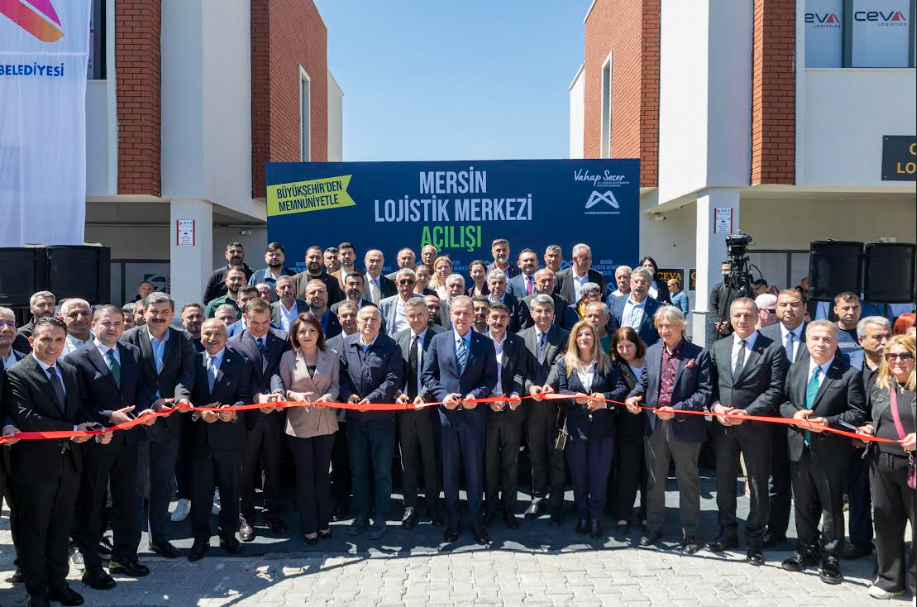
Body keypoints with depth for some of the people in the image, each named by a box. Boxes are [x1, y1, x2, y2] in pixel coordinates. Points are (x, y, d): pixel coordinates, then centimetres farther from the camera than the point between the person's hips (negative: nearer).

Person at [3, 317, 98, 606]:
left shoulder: (70, 372, 9)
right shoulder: (16, 374, -12)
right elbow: (24, 418, -22)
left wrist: (96, 428, -12)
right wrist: (72, 430, -24)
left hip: (69, 463, 6)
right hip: (35, 465, -6)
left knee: (60, 528, 17)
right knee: (34, 531, 10)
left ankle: (58, 583, 31)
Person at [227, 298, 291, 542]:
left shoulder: (282, 339, 2)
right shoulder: (234, 344, -2)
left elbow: (278, 370, -9)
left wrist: (278, 391, -28)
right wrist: (258, 397, -25)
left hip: (274, 413, 1)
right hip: (247, 414, -1)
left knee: (272, 466, 13)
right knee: (245, 468, 8)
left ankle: (272, 513, 26)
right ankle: (245, 518, 21)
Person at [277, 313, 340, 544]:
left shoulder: (331, 356, 1)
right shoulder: (288, 357, -3)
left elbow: (335, 385, 3)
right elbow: (283, 388, 0)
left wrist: (328, 397, -17)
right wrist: (295, 395, -20)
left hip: (326, 422, 1)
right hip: (299, 423, -1)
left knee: (322, 473, 11)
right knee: (305, 475, 7)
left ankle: (324, 523, 23)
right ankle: (309, 526, 17)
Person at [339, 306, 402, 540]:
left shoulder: (390, 346, -7)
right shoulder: (347, 343, 4)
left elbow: (392, 379, -12)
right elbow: (342, 374, 5)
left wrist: (372, 398, -22)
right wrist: (348, 394, -13)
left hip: (381, 418, -3)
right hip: (354, 418, 3)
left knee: (382, 472, 7)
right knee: (358, 470, 14)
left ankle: (380, 518, 20)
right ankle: (361, 515, 28)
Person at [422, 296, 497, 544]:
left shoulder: (485, 343, 0)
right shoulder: (438, 340, 2)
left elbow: (491, 377, 1)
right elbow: (428, 374, 3)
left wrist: (476, 395, -16)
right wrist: (442, 395, -12)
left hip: (473, 413, -1)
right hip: (446, 412, 1)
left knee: (474, 468, 8)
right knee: (449, 468, 10)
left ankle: (476, 518, 22)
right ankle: (452, 519, 24)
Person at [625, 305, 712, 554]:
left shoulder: (699, 354, -7)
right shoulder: (652, 351, 8)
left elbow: (705, 392, -11)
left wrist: (677, 410, -20)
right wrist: (633, 396, -6)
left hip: (685, 427, -4)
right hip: (655, 425, 4)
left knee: (687, 481, 10)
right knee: (654, 480, 15)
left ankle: (689, 533, 24)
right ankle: (654, 527, 29)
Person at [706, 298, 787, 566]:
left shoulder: (773, 349, -4)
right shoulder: (718, 347, 9)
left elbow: (775, 390, -10)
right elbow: (710, 385, 10)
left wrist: (747, 413, -19)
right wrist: (716, 407, -9)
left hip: (755, 426, -4)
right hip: (722, 426, 4)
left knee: (758, 485, 6)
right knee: (724, 482, 14)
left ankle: (755, 539, 21)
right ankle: (727, 532, 30)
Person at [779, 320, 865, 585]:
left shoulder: (850, 374, -6)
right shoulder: (795, 369, 8)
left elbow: (857, 413, -8)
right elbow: (783, 402, 10)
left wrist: (829, 422, -22)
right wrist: (794, 413, -10)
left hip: (830, 451, -4)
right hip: (799, 447, 4)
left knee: (831, 507, 6)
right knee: (803, 504, 16)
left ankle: (831, 559, 20)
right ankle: (807, 550, 33)